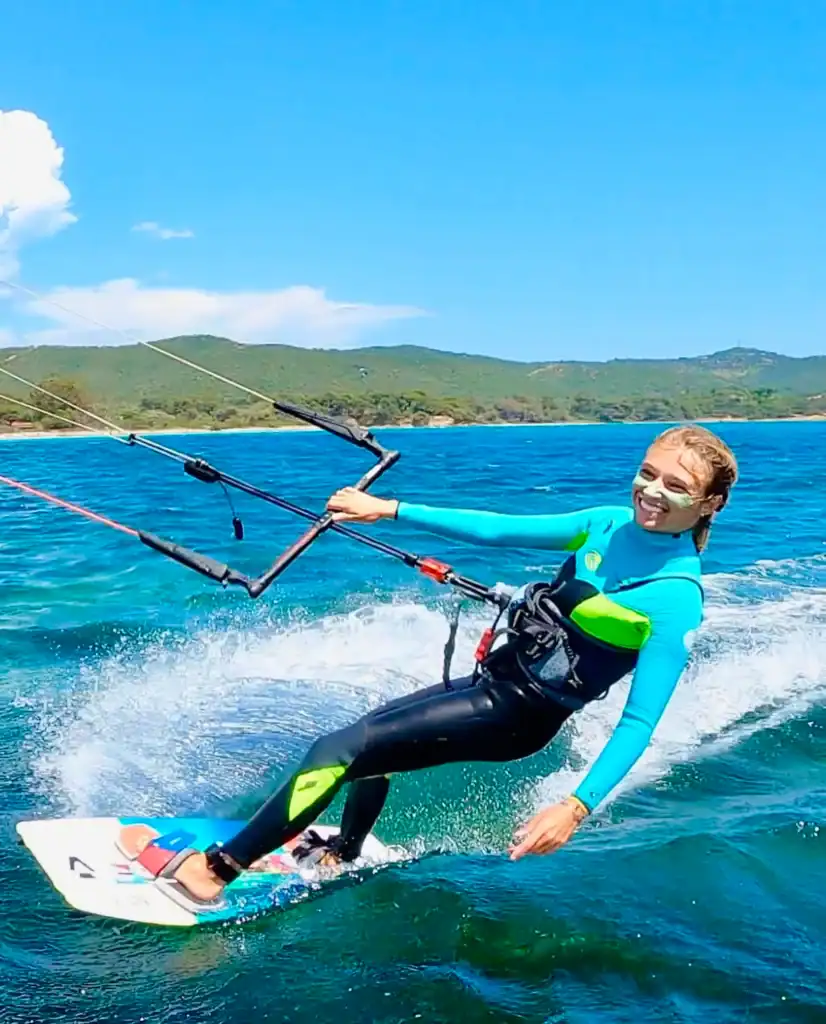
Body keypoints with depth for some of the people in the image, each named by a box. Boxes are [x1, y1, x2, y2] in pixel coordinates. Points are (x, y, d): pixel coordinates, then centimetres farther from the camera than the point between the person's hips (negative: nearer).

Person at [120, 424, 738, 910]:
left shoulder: (677, 599, -20)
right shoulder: (611, 524, -2)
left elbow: (640, 721, -21)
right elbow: (499, 529, 2)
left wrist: (578, 808, -31)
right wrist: (390, 510, 0)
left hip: (516, 713, -8)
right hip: (493, 677, 8)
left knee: (339, 751, -14)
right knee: (374, 744, 29)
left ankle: (212, 873, -2)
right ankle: (344, 855, 55)